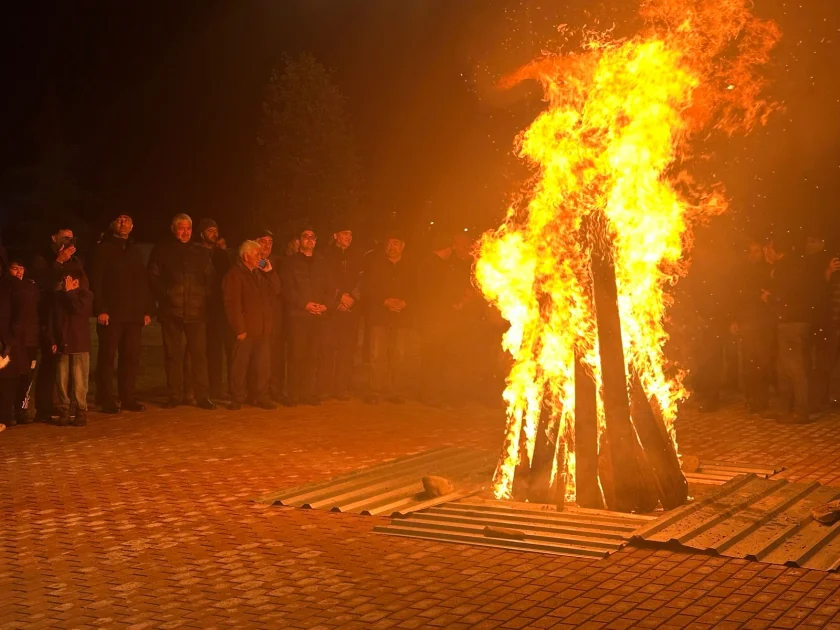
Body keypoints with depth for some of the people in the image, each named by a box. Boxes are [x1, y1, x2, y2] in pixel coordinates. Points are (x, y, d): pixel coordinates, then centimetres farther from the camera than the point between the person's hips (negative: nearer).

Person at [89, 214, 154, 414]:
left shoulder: (136, 252, 19)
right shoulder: (103, 249, 1)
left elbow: (144, 283, 18)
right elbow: (95, 282, -6)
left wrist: (147, 310, 8)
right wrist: (100, 309, -15)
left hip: (134, 314, 5)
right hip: (110, 314, -5)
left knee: (131, 358, 5)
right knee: (107, 357, -2)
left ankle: (128, 399, 11)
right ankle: (107, 401, 1)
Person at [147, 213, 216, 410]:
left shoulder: (201, 252, 12)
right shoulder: (161, 250, 8)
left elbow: (210, 279, 14)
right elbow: (153, 278, 6)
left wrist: (205, 298, 1)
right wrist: (165, 295, -5)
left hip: (196, 311, 1)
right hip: (170, 311, 0)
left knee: (199, 353, -3)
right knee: (172, 354, 3)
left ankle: (202, 396, 2)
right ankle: (175, 396, 10)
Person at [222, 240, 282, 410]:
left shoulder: (260, 274, 17)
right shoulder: (234, 274, -7)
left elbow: (276, 291, 14)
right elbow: (232, 304, -13)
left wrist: (270, 272, 3)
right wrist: (239, 329, -17)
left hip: (263, 329, 7)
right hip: (245, 330, -7)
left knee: (263, 365, 8)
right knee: (240, 365, 0)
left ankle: (261, 397, 16)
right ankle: (237, 399, 8)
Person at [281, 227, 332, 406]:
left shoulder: (321, 262, 17)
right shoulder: (292, 262, 6)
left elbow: (329, 288, 14)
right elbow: (287, 290, -2)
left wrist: (325, 304, -5)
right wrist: (305, 304, -12)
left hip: (317, 315, 3)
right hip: (298, 314, -3)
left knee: (312, 355, 1)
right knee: (297, 355, -7)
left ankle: (308, 392, 6)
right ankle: (294, 394, -3)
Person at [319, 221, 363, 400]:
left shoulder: (356, 256, 14)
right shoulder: (327, 255, 5)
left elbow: (360, 280, 8)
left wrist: (352, 298, -6)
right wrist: (340, 297, -8)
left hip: (351, 308, 3)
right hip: (331, 308, -3)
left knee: (347, 349, -1)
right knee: (328, 348, -7)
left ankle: (342, 388, 3)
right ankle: (325, 388, -3)